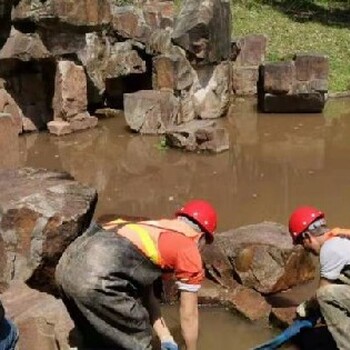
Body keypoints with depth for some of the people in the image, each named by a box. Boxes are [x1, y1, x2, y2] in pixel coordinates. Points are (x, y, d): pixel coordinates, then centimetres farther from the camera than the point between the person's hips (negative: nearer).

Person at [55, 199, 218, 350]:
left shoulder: (154, 231, 32)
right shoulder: (189, 251, 11)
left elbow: (147, 294, 38)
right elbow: (188, 315, 20)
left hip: (67, 264, 9)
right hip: (97, 276, -8)